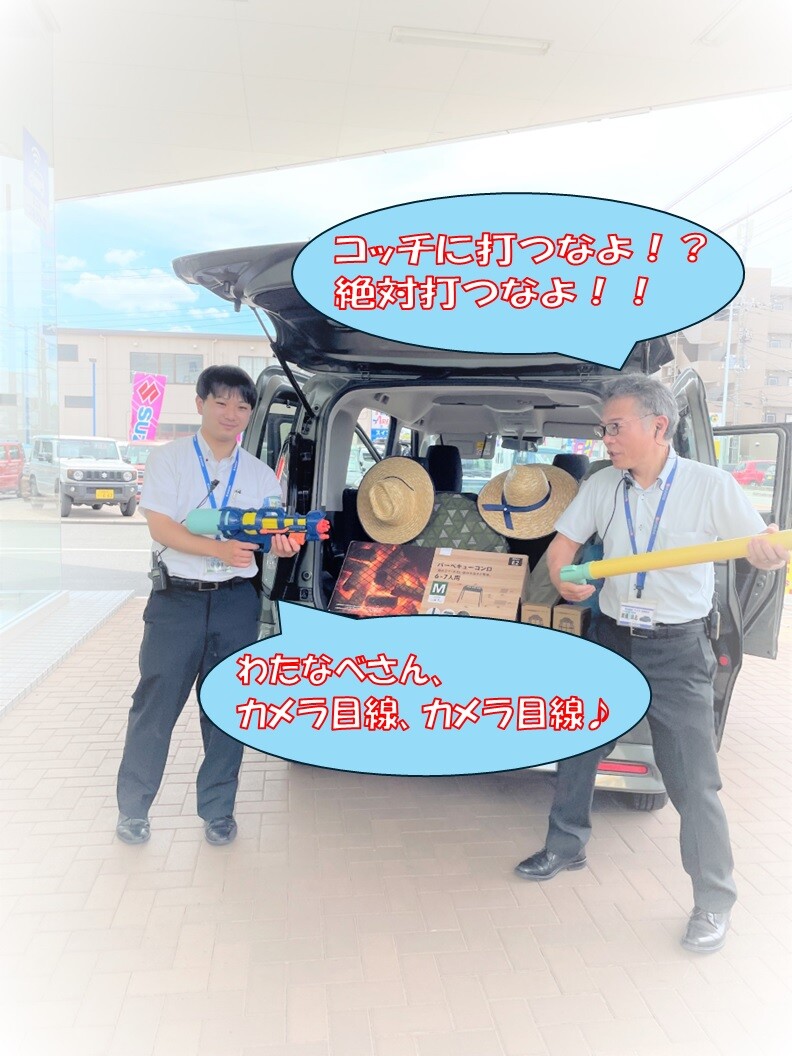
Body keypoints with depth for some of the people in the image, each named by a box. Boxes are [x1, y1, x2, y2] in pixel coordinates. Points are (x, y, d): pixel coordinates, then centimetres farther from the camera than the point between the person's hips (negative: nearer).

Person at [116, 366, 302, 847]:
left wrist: (284, 544, -20)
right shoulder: (169, 458, 1)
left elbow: (273, 538, 5)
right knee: (155, 705, 4)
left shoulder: (262, 475, 9)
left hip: (236, 601, 2)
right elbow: (161, 528, -9)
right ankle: (133, 808, 22)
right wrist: (219, 549, -23)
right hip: (177, 598, -2)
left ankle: (218, 809, 24)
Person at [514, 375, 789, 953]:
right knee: (575, 749, 15)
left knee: (694, 781, 0)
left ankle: (715, 902, 20)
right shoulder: (601, 486, 1)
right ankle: (566, 846, 38)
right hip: (612, 639, 5)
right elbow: (563, 543, 6)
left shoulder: (711, 485, -10)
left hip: (677, 651, -4)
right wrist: (563, 577, -17)